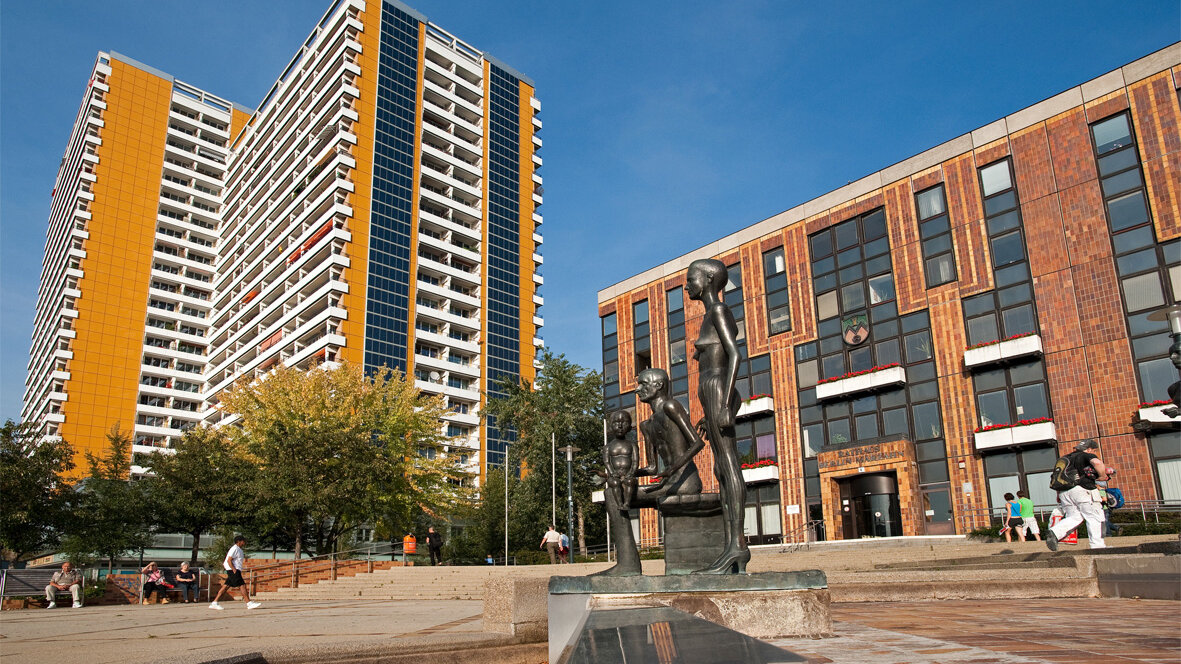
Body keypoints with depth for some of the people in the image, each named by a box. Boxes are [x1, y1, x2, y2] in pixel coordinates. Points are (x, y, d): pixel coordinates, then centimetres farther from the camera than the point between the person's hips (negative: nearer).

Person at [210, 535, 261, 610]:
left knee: (226, 586, 9)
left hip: (236, 570, 11)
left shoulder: (239, 549, 19)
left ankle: (214, 603, 11)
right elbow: (229, 560, -18)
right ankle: (249, 603, -14)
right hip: (234, 570, -11)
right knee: (242, 585, -12)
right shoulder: (235, 549, -12)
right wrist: (234, 570, -21)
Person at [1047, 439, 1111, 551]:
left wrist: (1059, 495, 28)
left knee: (1074, 517, 9)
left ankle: (1054, 531, -14)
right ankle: (1098, 546, 2)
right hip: (1082, 490, -6)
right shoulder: (1087, 456, 1)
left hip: (1064, 492, 6)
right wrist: (1102, 476, -7)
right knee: (1094, 518, 4)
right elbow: (1097, 463, -23)